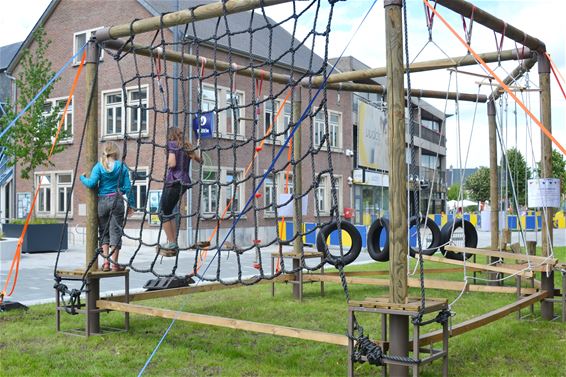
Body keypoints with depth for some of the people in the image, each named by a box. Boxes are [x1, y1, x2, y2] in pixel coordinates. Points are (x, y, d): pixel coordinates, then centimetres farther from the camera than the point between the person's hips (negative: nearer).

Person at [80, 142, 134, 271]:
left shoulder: (99, 166, 1)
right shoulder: (121, 166, 2)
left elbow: (92, 183, -10)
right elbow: (128, 187, 0)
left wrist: (82, 178, 11)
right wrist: (131, 204, 5)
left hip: (102, 201, 1)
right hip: (117, 200, -1)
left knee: (103, 232, 11)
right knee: (115, 231, 3)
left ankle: (106, 262, 5)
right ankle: (114, 263, 3)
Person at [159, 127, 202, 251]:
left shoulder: (172, 144, -4)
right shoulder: (187, 146, 15)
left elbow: (172, 163, -17)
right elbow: (200, 160, 21)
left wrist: (168, 164, 5)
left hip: (173, 181, -8)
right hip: (184, 182, 8)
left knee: (163, 213, 1)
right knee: (169, 211, 17)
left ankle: (171, 243, -1)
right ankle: (173, 241, 16)